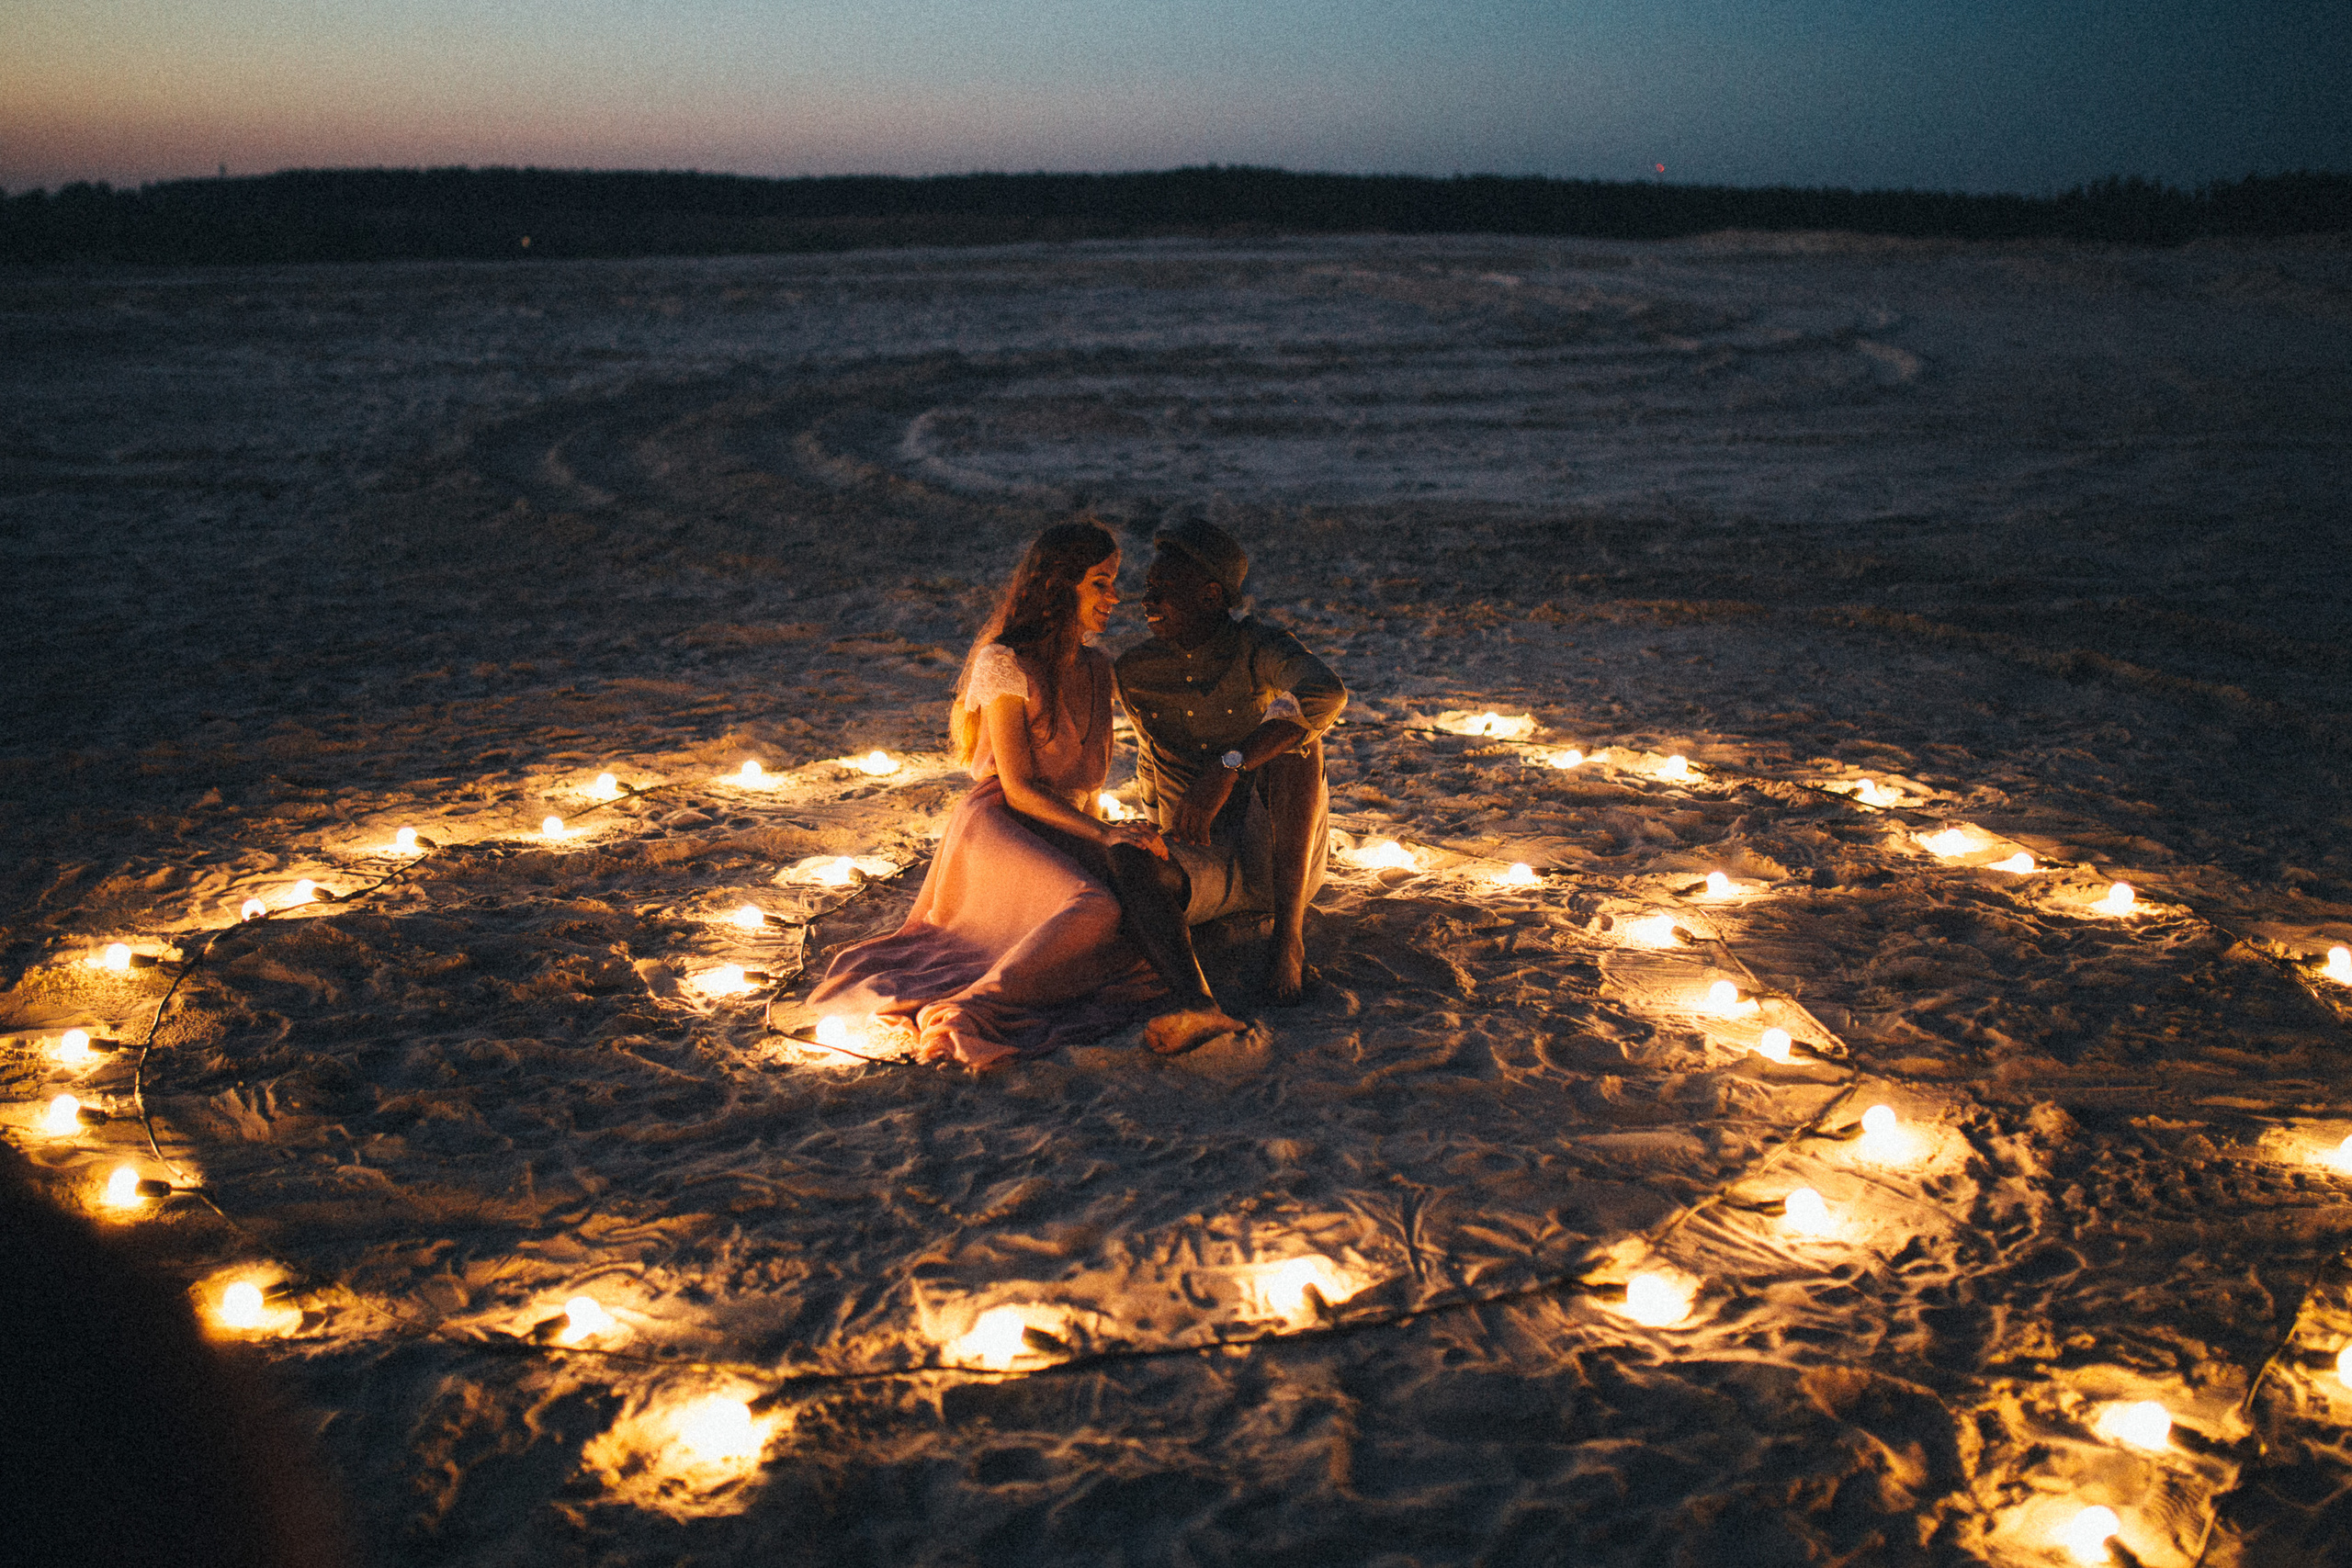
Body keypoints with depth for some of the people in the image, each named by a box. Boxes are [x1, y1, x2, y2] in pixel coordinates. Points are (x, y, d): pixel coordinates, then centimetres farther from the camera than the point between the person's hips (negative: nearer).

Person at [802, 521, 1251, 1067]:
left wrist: (1115, 835, 7)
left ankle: (1192, 1003, -53)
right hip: (1002, 826, -6)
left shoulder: (1095, 670, 17)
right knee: (1094, 907, -37)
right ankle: (967, 1014, -45)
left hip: (1071, 832, 6)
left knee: (1135, 861, -32)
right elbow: (1019, 789, -12)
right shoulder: (1005, 664, -7)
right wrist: (1103, 833, -22)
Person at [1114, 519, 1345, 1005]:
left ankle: (1288, 932, -32)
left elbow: (1327, 693, -37)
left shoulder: (1257, 647, -13)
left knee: (1293, 740, -33)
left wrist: (1227, 768, -44)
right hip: (1200, 853, 0)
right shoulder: (1134, 672, 3)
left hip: (1274, 858, 1)